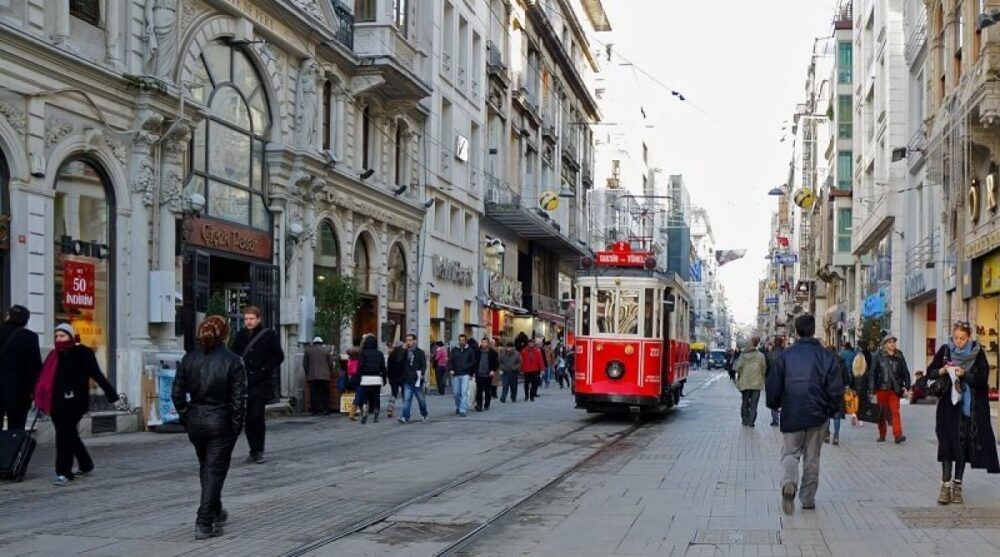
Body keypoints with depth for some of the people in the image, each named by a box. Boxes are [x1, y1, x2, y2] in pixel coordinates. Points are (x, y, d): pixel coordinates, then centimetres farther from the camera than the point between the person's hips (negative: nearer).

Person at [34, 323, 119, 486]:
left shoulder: (83, 353, -6)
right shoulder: (54, 355, 13)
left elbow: (97, 375, -12)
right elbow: (45, 378, 14)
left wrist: (111, 394, -18)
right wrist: (40, 398, 10)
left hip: (74, 401, -7)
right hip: (57, 402, 7)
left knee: (64, 434, -13)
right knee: (69, 434, 15)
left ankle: (64, 473, -10)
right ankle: (86, 465, 32)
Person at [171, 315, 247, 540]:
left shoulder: (189, 359, -1)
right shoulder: (233, 362, -12)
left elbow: (177, 393, 2)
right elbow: (239, 399, -11)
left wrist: (186, 418, 11)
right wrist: (236, 427, -1)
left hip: (195, 421, 5)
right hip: (221, 422, -4)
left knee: (206, 468, 22)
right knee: (215, 471, 3)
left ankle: (215, 512, 38)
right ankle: (204, 524, 1)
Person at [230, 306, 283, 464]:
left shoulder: (268, 335, -2)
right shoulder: (241, 336, 10)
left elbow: (279, 356, -1)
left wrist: (265, 369, -9)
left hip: (262, 382, -4)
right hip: (245, 382, 4)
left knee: (257, 415, -10)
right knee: (248, 418, 5)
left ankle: (259, 451, -1)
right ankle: (254, 450, 14)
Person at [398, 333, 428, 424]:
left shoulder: (420, 352, -1)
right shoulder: (404, 352, 9)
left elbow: (424, 365, -5)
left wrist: (422, 374, -20)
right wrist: (403, 350, -7)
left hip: (417, 380, -2)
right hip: (407, 380, 2)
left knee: (421, 399, 12)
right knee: (406, 399, -6)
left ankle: (424, 414, 30)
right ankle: (405, 417, -9)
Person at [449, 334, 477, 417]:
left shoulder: (470, 350, 4)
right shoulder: (454, 350, 7)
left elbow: (473, 362, 6)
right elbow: (450, 360, 4)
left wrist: (471, 374, 2)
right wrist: (450, 369, -11)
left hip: (465, 374, -2)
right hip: (455, 375, 2)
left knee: (464, 392, -11)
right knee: (456, 393, 8)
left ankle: (463, 410, -12)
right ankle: (457, 407, 31)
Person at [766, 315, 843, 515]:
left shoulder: (785, 355, -4)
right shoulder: (826, 356, -3)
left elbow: (773, 385, -3)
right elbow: (837, 388, -4)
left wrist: (774, 405, 15)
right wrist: (830, 410, 11)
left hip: (791, 415, -1)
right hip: (818, 415, 1)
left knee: (791, 452, 9)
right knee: (812, 457, 14)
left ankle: (789, 482, -20)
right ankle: (808, 498, 17)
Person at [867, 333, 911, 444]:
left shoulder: (899, 356, 8)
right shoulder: (878, 356, 0)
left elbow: (905, 373, 14)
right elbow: (872, 373, -1)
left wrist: (906, 386, 5)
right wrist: (871, 388, -7)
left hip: (895, 389, 1)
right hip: (881, 389, -1)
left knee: (895, 412, -10)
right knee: (881, 413, 8)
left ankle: (898, 435, -17)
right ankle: (882, 435, 19)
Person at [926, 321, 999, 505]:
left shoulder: (978, 353, -3)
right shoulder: (945, 350, 1)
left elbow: (982, 379, -8)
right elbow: (930, 372, 5)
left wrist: (964, 374, -24)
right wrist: (942, 370, -15)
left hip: (970, 407, -1)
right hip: (948, 405, 1)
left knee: (964, 445, 2)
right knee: (947, 444, -5)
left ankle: (957, 486, 11)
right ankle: (946, 486, -2)